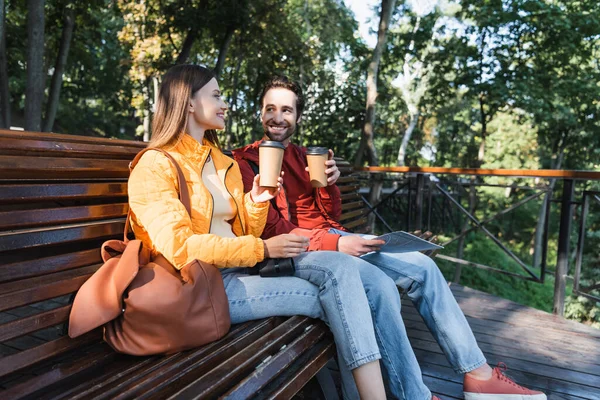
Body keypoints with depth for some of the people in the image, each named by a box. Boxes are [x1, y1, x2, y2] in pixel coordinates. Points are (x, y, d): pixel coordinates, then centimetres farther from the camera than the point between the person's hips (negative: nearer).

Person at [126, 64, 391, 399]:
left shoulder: (225, 163, 17)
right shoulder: (155, 166, -6)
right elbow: (179, 248, -19)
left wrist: (257, 202, -4)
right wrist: (262, 249, -20)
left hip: (242, 268, 7)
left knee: (338, 268, -19)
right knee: (330, 297, -18)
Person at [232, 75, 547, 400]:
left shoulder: (302, 155, 16)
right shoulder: (247, 161, -7)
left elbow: (330, 215, 14)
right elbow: (271, 230, -15)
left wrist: (329, 184, -9)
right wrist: (335, 244, -22)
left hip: (332, 236, 8)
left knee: (422, 267, -3)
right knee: (380, 285, -30)